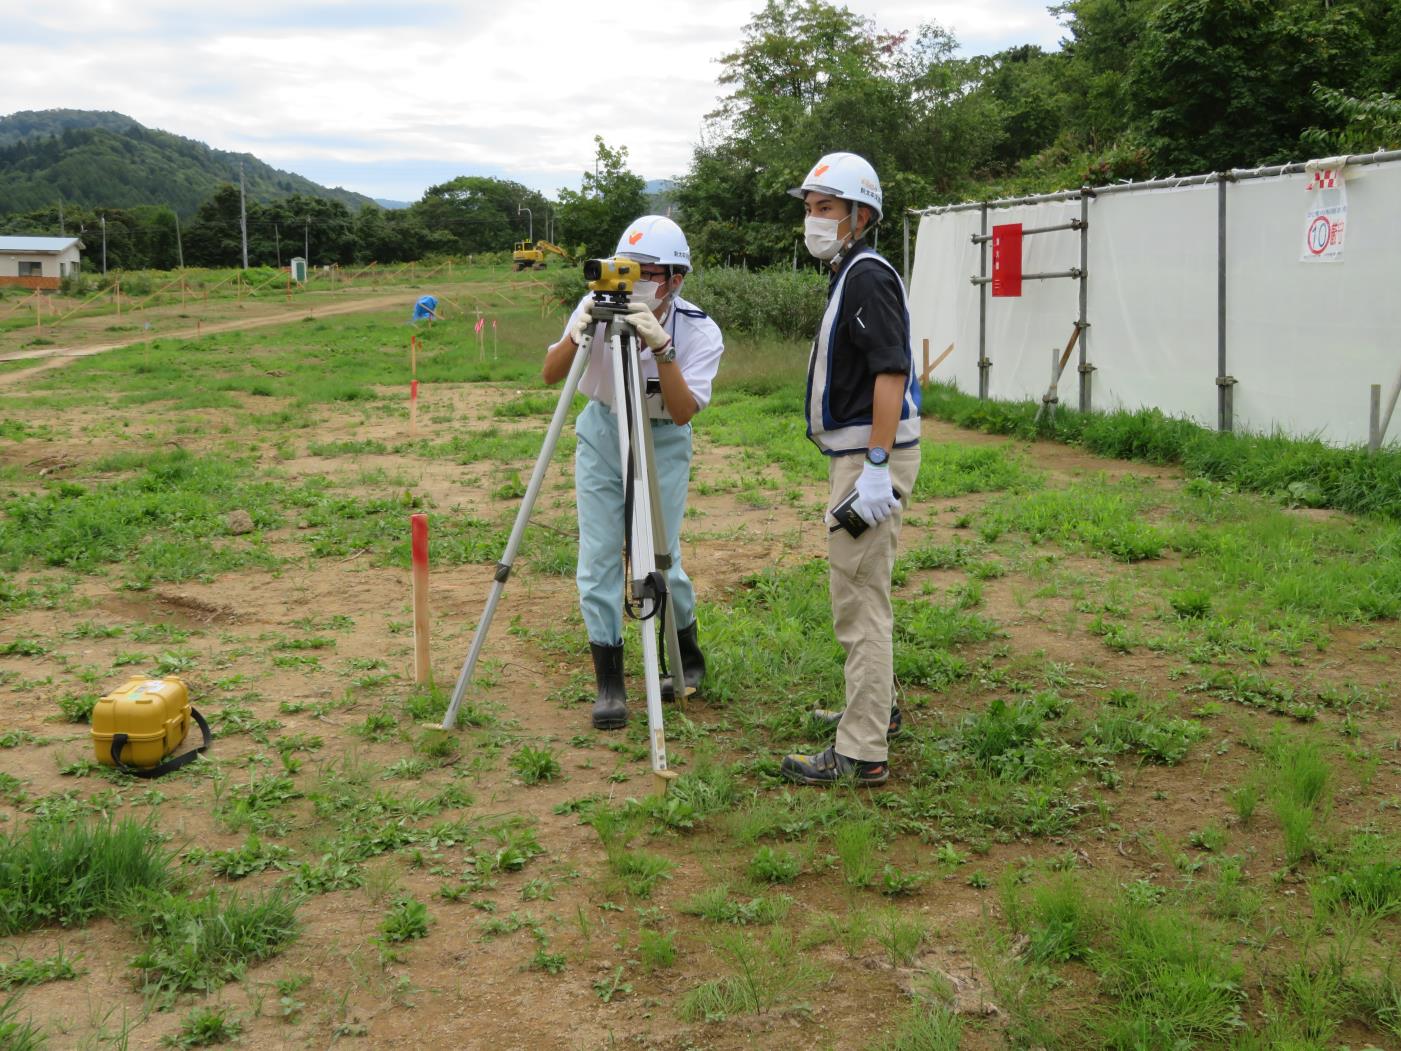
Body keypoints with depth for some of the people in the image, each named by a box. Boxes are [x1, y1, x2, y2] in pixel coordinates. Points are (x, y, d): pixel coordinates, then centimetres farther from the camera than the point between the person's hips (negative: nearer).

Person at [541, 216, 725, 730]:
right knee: (598, 558, -4)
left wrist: (662, 349, -42)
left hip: (663, 441, -2)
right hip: (601, 435, 2)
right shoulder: (599, 306, -17)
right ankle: (609, 684, 5)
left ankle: (689, 659, 23)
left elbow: (683, 411, -30)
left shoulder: (699, 331, -20)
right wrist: (577, 334, -33)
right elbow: (550, 375, -14)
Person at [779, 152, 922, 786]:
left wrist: (876, 467, -28)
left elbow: (891, 372, -24)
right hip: (853, 451, 11)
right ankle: (876, 708, 35)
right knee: (862, 593, 21)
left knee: (860, 602, -10)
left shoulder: (868, 275, -15)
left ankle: (861, 753, -7)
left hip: (871, 457, -11)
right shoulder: (849, 273, 17)